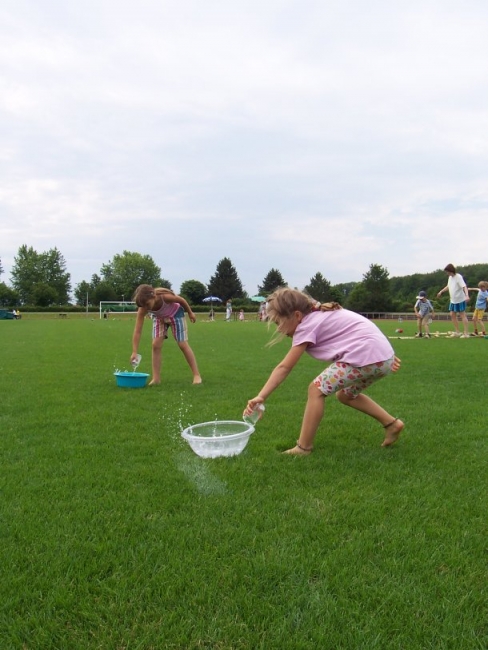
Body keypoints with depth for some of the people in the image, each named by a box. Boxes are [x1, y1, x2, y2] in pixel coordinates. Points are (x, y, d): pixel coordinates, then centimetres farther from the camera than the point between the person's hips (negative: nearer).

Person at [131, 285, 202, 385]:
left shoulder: (165, 296, -41)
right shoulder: (143, 309, -31)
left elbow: (181, 300, -19)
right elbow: (137, 331, -32)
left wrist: (190, 313, -3)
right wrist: (134, 352, -40)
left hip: (175, 313, -3)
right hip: (159, 317, 3)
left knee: (183, 345, -5)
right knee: (156, 345, -10)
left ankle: (196, 375, 1)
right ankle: (156, 378, -3)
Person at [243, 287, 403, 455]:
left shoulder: (306, 326, -7)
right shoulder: (322, 314, 19)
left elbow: (284, 368, -11)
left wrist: (261, 396, -11)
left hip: (367, 356, -10)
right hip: (383, 357, 10)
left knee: (317, 389, -6)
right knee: (346, 395, 27)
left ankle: (303, 448, 0)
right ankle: (392, 424, 32)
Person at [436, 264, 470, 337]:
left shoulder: (458, 277, -18)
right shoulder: (450, 277, 7)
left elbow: (464, 286, -30)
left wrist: (467, 295, -44)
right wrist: (441, 291, 28)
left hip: (460, 300, -8)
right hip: (453, 300, 8)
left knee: (463, 315, -4)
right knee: (453, 315, 9)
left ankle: (466, 333, 0)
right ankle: (457, 332, 19)